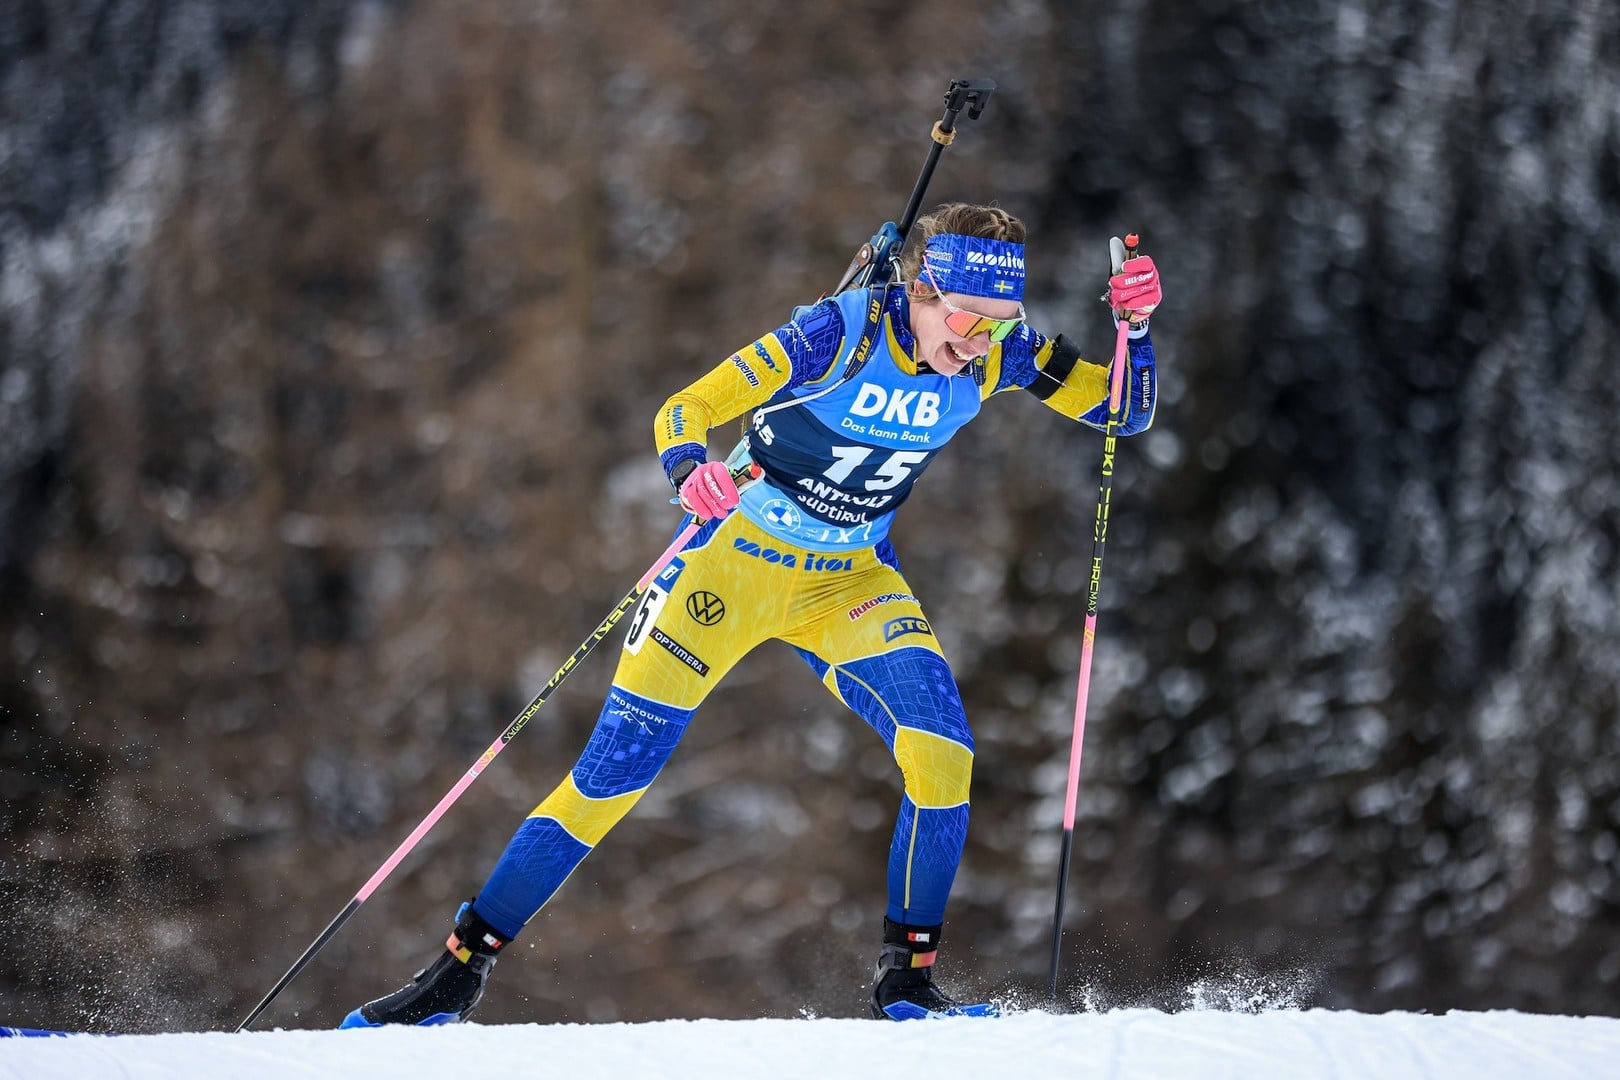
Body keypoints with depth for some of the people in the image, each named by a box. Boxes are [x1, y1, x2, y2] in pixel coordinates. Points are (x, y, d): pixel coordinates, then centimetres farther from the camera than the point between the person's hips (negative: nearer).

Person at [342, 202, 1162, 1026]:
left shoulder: (997, 352, -11)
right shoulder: (841, 331, -24)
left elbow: (1126, 411, -3)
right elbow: (683, 413, -23)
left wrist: (1133, 326, -23)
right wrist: (691, 470, -45)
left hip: (848, 584, 3)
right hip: (737, 558, -3)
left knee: (942, 753, -22)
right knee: (617, 766, -8)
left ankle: (905, 976, -8)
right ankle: (461, 966, 3)